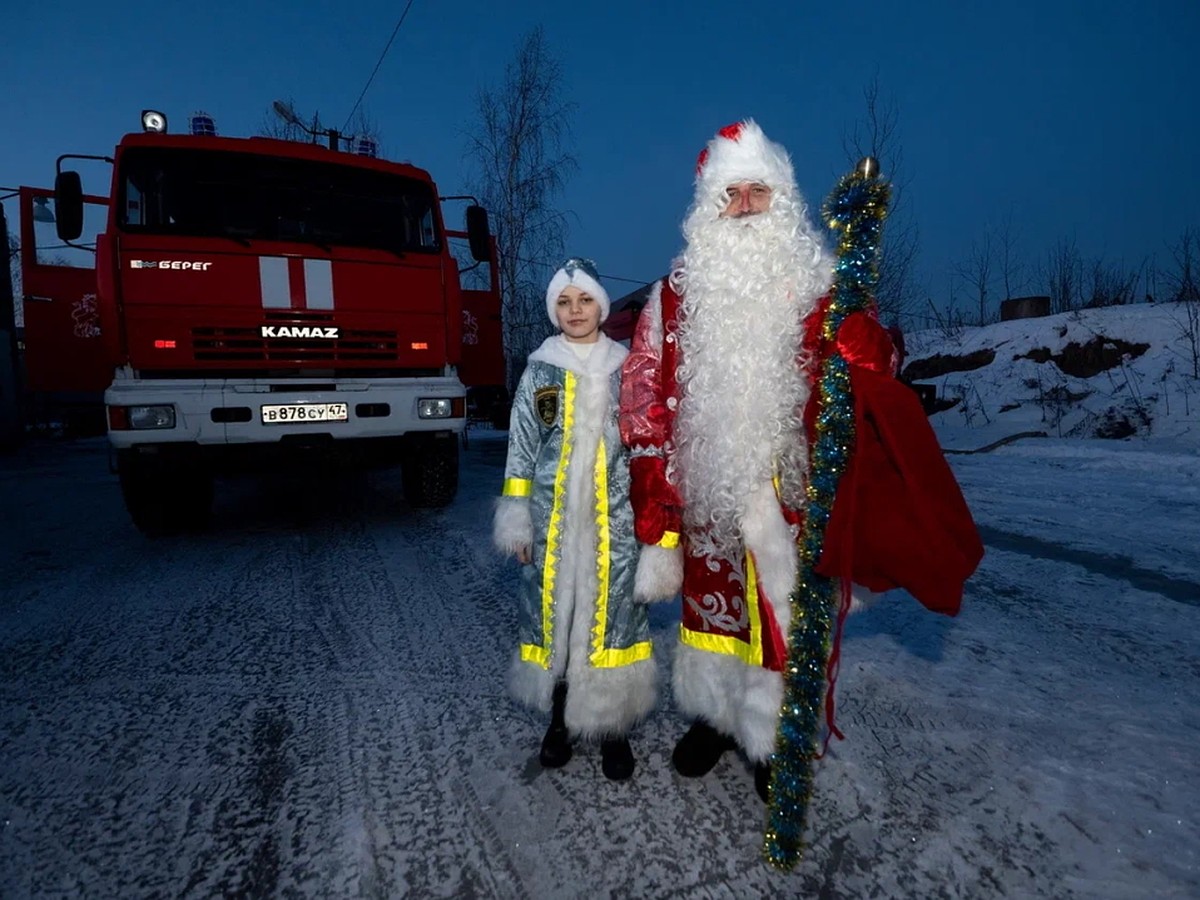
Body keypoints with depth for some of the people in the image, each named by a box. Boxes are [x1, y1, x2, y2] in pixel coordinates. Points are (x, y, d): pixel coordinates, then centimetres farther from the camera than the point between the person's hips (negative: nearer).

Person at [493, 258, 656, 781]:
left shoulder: (625, 369, 5)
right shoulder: (539, 370, 6)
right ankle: (561, 715, 27)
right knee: (553, 606, 6)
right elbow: (520, 448, 6)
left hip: (612, 516, -1)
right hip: (553, 515, 1)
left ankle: (614, 727, 18)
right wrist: (517, 518, 2)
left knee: (610, 608, 1)